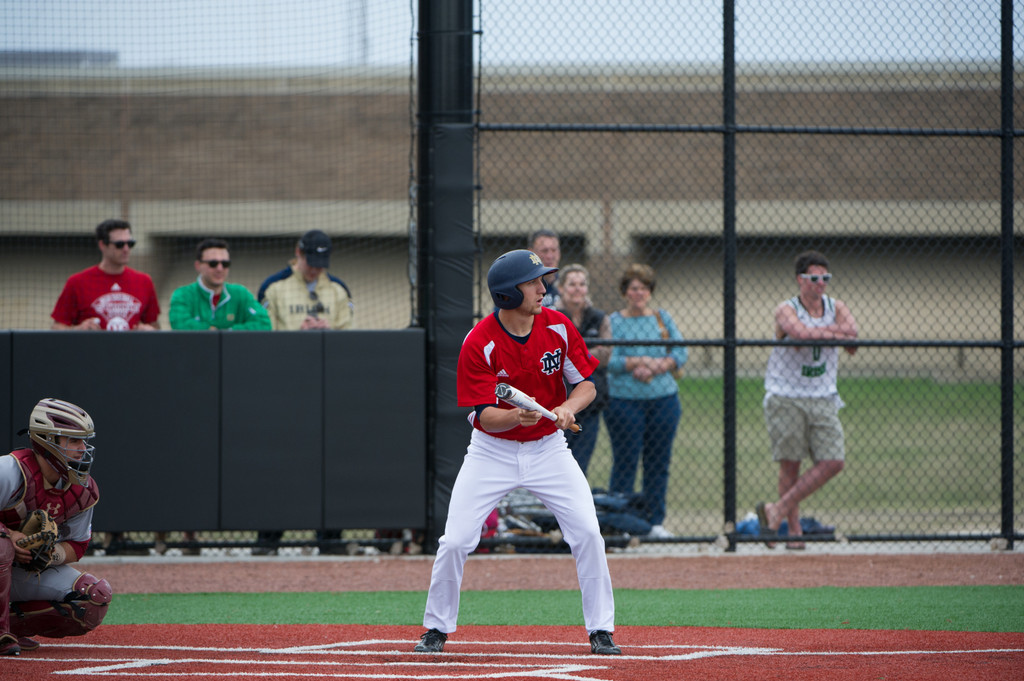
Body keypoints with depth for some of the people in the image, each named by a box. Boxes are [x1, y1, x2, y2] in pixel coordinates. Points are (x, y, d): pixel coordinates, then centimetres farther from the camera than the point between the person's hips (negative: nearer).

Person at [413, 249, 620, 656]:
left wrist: (567, 408, -23)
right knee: (455, 542, -8)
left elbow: (586, 384, -2)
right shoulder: (478, 343, -20)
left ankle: (601, 631, 3)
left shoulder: (558, 327, -10)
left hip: (548, 448, 2)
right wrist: (516, 417, -42)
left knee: (587, 534, -9)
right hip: (492, 451, -2)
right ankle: (437, 628, 12)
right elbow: (484, 415, -21)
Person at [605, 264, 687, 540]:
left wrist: (654, 367, -10)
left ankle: (655, 522, 11)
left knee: (658, 463, 4)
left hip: (664, 400, 3)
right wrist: (640, 362, -19)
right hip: (625, 401, -3)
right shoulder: (614, 321, 3)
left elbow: (680, 353, 5)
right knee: (625, 463, -5)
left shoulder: (663, 318, 13)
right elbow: (609, 361, -8)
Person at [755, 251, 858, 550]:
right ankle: (793, 528, 8)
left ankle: (778, 510, 2)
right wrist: (835, 334, -19)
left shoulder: (835, 308, 7)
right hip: (785, 399, -4)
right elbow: (800, 332, -28)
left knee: (833, 461, -7)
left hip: (823, 399, 4)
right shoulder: (786, 310, -7)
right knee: (790, 465, -1)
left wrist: (816, 333, -23)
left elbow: (851, 329, -14)